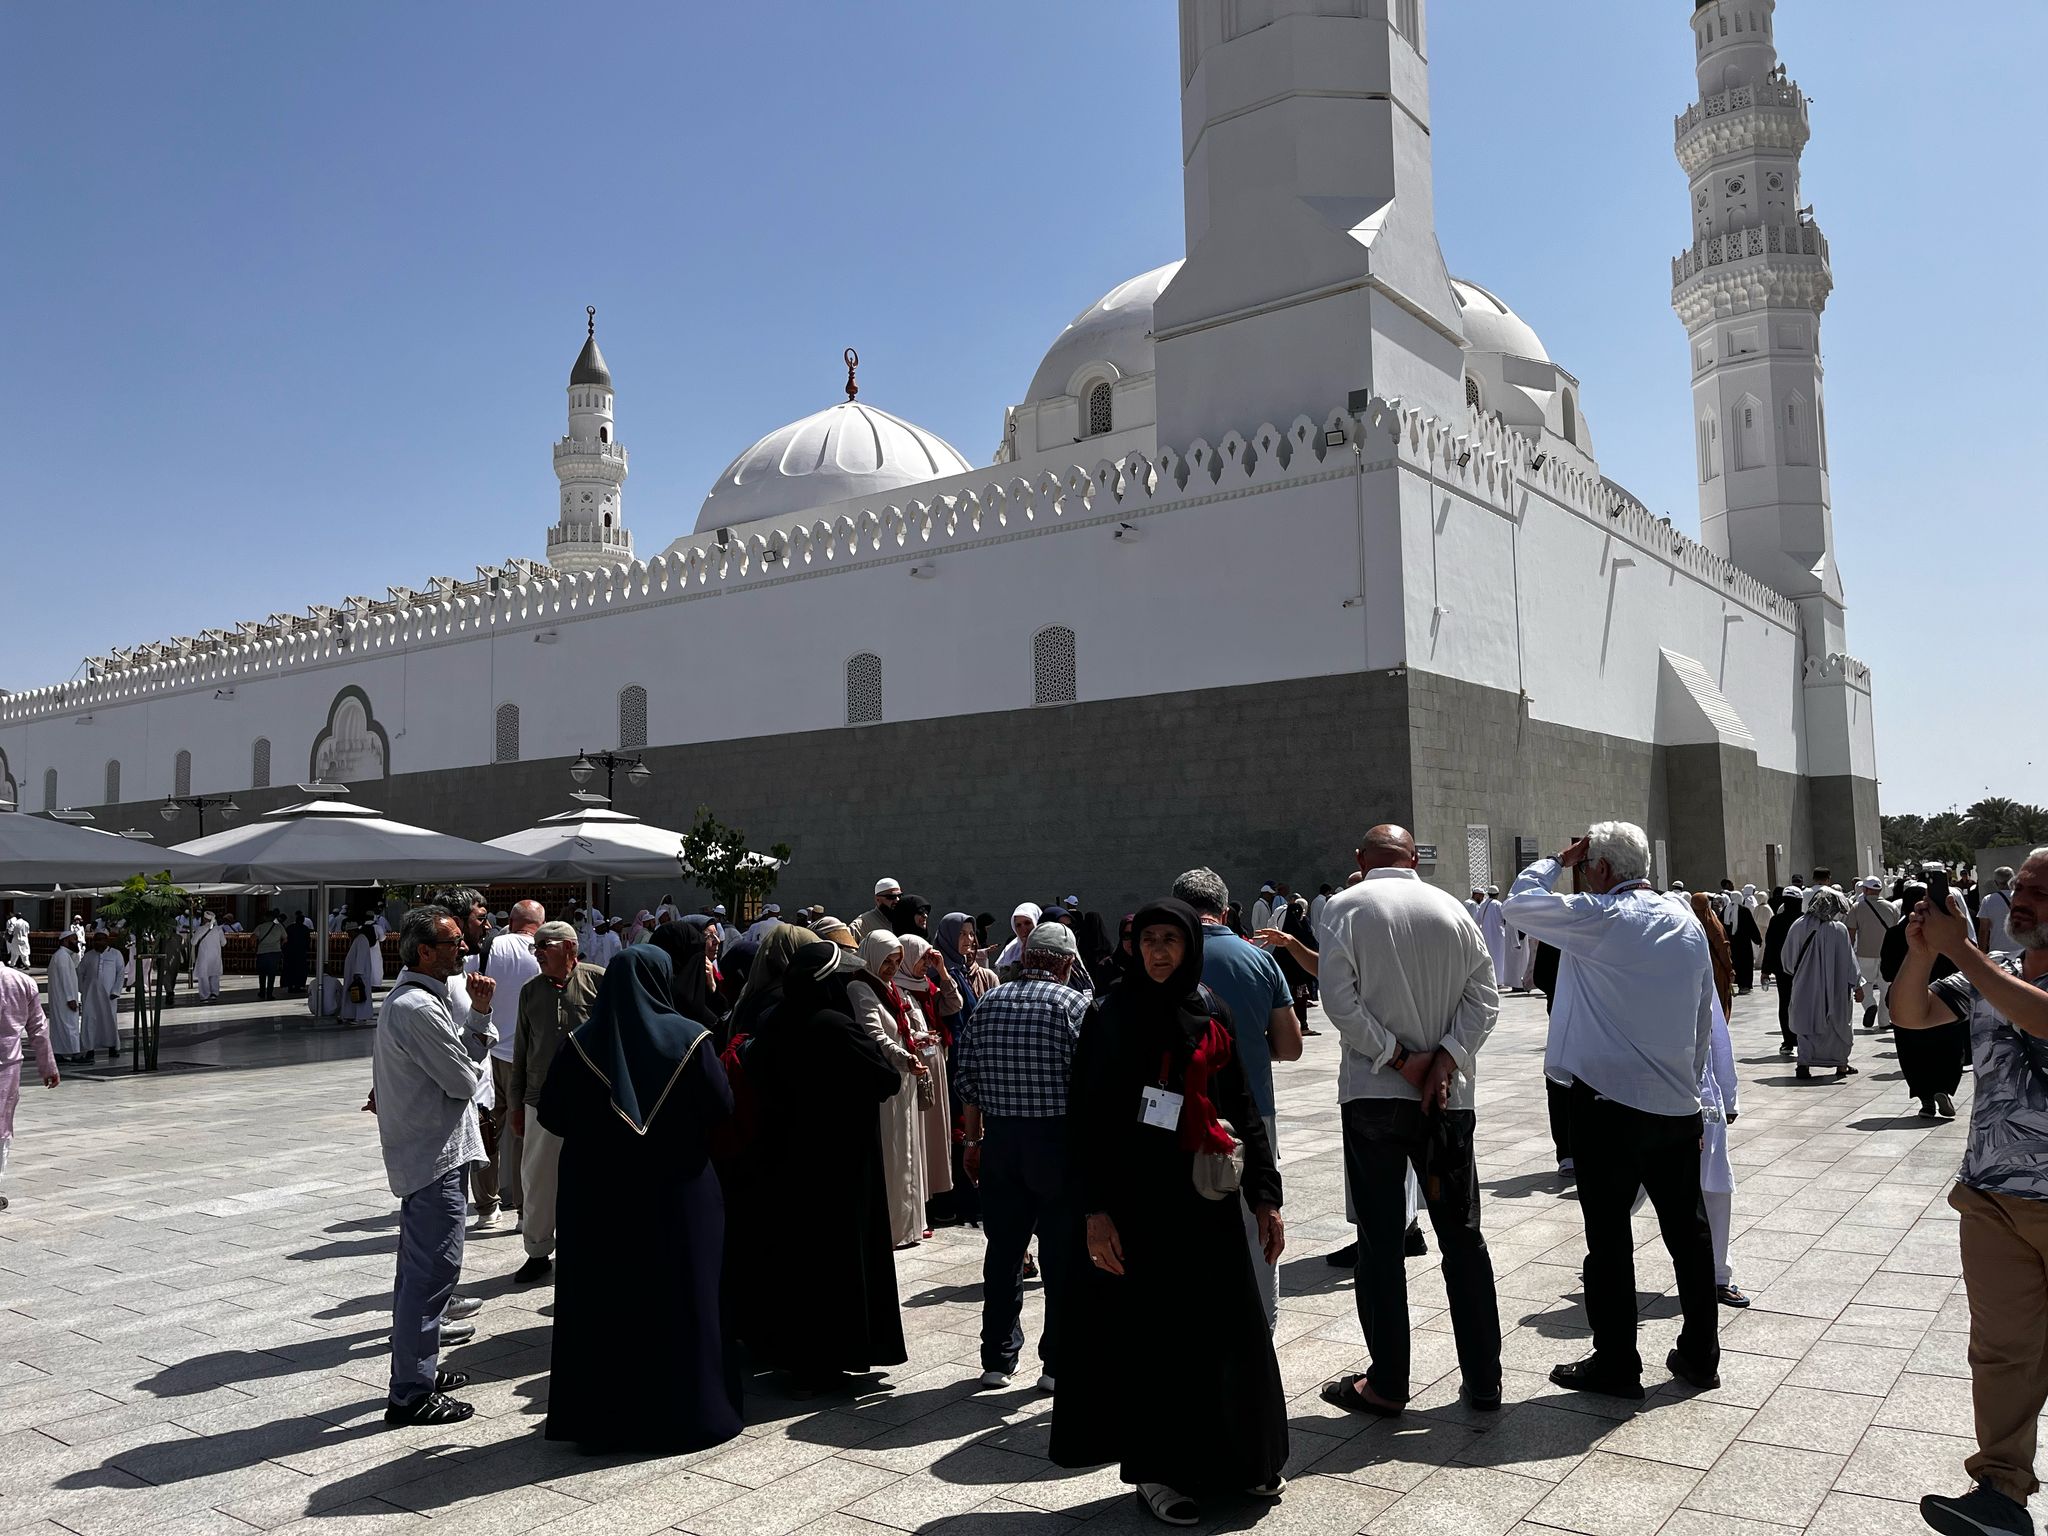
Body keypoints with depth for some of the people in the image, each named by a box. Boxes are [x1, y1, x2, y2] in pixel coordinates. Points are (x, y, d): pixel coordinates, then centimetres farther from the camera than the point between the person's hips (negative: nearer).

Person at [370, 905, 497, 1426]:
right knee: (433, 1270, -6)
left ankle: (417, 1369, 33)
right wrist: (479, 1068, 0)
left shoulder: (412, 998, 14)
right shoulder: (418, 1007, -20)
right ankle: (412, 1394, 1)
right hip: (435, 1154, -11)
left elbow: (464, 1056, 14)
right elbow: (464, 1080, -19)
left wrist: (478, 1014, 2)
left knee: (419, 1268, 20)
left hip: (421, 1153, 11)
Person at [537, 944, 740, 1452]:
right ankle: (686, 1410, 18)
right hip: (676, 1194, -1)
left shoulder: (581, 1043, -6)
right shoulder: (689, 1037, -11)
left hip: (595, 1196, 1)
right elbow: (722, 1108, -9)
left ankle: (601, 1416, 21)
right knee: (679, 1297, 10)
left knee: (600, 1301, 12)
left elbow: (551, 1116, -2)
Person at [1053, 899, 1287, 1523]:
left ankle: (1241, 1456, 29)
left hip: (1206, 1197, 3)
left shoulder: (1212, 1015, 5)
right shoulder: (1111, 1017, -5)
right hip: (1138, 1198, -3)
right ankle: (1157, 1469, 21)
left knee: (1228, 1326, 9)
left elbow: (1243, 1109, 9)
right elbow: (1085, 1117, -7)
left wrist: (1265, 1195, 4)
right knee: (1151, 1332, 4)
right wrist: (1095, 1210, -14)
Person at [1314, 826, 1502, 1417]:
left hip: (1373, 1094, -3)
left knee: (1381, 1242, 5)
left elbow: (1339, 1000, -13)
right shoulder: (1454, 910, 5)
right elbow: (1484, 997, -2)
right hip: (1449, 1097, 3)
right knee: (1463, 1236, 12)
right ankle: (1483, 1380, 18)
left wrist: (1400, 1059, -10)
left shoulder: (1345, 907, -4)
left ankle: (1387, 1384, 12)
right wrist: (1442, 1062, -7)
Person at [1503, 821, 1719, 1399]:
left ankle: (1615, 1364, 11)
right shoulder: (1688, 924, 8)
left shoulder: (1600, 919, -13)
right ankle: (1700, 1356, 26)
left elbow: (1519, 904, -4)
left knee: (1609, 1237, 3)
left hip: (1609, 1104, -6)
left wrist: (1556, 861, 7)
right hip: (1678, 1107, 7)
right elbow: (1705, 1022, 14)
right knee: (1688, 1230, 15)